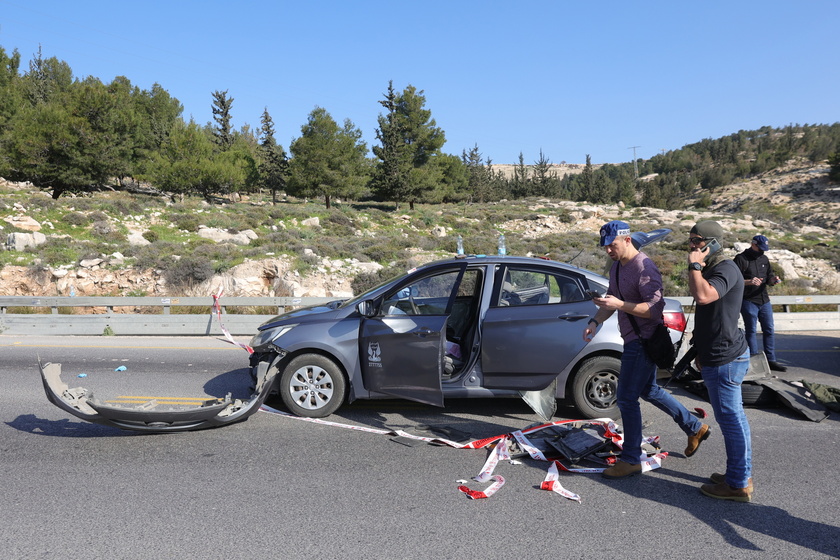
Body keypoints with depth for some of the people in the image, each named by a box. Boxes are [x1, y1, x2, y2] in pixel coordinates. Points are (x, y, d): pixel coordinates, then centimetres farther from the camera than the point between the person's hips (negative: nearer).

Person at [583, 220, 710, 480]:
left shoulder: (644, 268, -20)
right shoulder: (616, 266, 10)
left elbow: (655, 309, -26)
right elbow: (611, 300, 17)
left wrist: (620, 305, -34)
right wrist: (595, 321, 0)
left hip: (643, 341, -10)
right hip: (632, 340, 10)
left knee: (626, 398, -5)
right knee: (649, 390, 22)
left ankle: (631, 460, 8)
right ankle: (695, 427, 39)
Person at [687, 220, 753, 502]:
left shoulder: (726, 269, -17)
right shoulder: (711, 269, 16)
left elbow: (703, 296, -38)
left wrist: (694, 265, -24)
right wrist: (702, 352, 26)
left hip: (724, 358, -11)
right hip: (720, 355, 11)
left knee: (730, 418, -2)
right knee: (734, 417, 18)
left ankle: (738, 484, 9)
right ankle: (739, 475, 30)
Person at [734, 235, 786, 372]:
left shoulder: (764, 259, 15)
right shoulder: (741, 259, -7)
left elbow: (769, 277, 20)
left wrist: (773, 280, -3)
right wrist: (748, 282, -26)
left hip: (764, 300, 7)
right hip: (748, 301, -7)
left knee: (769, 331, 9)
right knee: (751, 332, 1)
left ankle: (771, 361, 18)